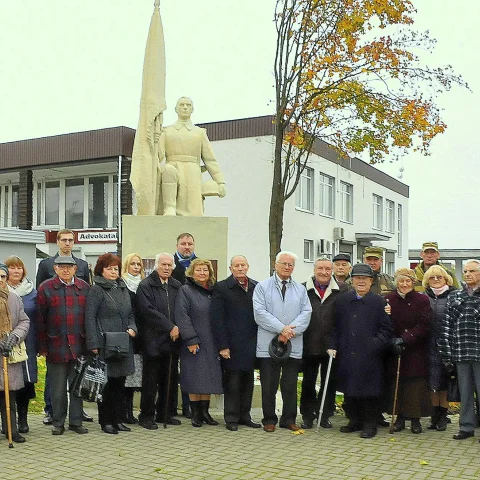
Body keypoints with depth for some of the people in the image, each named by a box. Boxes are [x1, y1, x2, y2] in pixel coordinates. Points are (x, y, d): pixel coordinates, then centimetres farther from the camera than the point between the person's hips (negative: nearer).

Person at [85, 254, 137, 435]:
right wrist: (93, 344, -16)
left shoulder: (123, 289, 15)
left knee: (120, 383, 12)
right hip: (105, 344, -7)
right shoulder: (96, 289, -6)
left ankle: (118, 419, 21)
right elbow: (90, 317, -10)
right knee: (107, 383, 0)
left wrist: (132, 328, 1)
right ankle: (106, 421, 11)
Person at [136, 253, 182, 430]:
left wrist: (178, 328, -5)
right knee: (150, 381, 2)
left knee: (171, 379, 11)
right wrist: (170, 327, -15)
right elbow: (148, 311, -14)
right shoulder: (145, 286, -4)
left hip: (173, 340, 5)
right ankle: (146, 416, 12)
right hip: (153, 340, -5)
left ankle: (165, 413, 23)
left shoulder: (177, 287, 12)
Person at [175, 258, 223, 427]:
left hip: (211, 343, 4)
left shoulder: (213, 292, 12)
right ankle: (196, 413, 11)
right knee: (194, 379, 0)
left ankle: (205, 411, 18)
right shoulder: (185, 291, -3)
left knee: (209, 378, 7)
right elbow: (182, 316, -10)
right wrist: (191, 339, -16)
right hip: (194, 343, -4)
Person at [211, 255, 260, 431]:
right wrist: (222, 346, -11)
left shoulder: (255, 287, 9)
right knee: (232, 382, 2)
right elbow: (217, 319, -6)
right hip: (232, 344, -4)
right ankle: (231, 418, 12)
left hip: (251, 343, 4)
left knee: (248, 381, 11)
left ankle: (244, 415, 23)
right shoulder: (221, 288, -2)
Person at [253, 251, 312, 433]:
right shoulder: (262, 287, 3)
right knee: (269, 385, 4)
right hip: (268, 344, -2)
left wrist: (291, 330, -14)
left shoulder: (300, 289, 13)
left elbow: (306, 313, 2)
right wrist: (281, 328, -16)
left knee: (290, 385, 9)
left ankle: (289, 419, 21)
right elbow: (260, 313, -8)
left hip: (294, 345, 3)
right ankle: (269, 419, 16)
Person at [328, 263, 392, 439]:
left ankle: (370, 424, 16)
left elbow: (386, 329, -1)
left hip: (370, 357, -3)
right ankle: (355, 421, 27)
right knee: (349, 391, 11)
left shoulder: (379, 302, 0)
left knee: (369, 392, 2)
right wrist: (332, 346, 2)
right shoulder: (342, 301, 10)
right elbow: (335, 327, 12)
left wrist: (375, 345, -13)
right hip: (346, 356, 3)